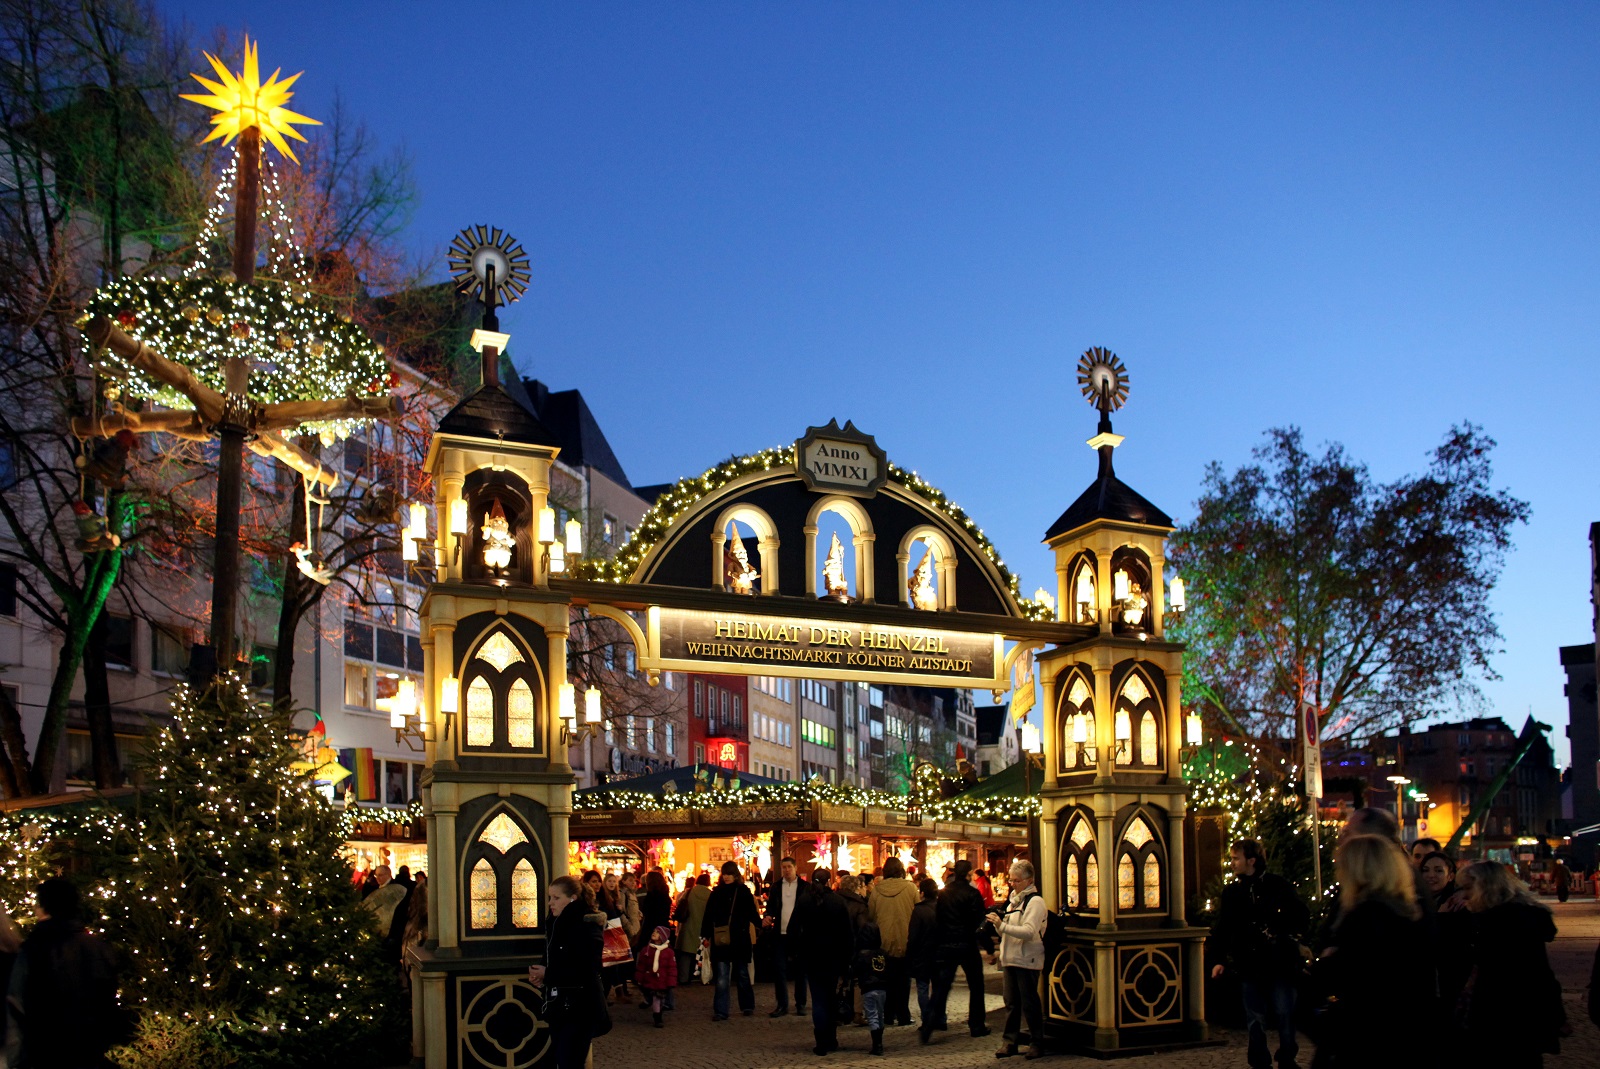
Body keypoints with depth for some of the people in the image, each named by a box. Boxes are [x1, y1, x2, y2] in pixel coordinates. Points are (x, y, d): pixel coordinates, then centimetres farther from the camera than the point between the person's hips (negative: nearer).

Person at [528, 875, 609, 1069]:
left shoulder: (587, 925, -15)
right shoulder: (558, 923, 13)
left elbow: (586, 971, -23)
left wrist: (547, 975, -16)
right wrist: (541, 975, -2)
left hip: (580, 1008, -9)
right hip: (560, 1005, 9)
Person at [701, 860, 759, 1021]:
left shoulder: (744, 892, 1)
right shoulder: (716, 893, 3)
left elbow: (752, 914, -1)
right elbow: (708, 915, 1)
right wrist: (706, 936, -3)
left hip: (740, 940, 0)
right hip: (721, 941, 0)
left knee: (742, 974, 12)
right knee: (722, 976, -4)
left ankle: (747, 1006, 26)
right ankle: (720, 1011, -4)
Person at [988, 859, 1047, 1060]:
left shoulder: (1035, 902, -10)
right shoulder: (1013, 900, 17)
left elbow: (1029, 932, -22)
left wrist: (1002, 925, -26)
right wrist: (997, 922, 0)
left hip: (1027, 960, -8)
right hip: (1010, 959, 8)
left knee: (1029, 1003, -2)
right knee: (1011, 1003, 10)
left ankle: (1037, 1042, 8)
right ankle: (1009, 1041, 14)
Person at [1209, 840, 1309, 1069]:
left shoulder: (1277, 885, -2)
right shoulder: (1231, 892, 9)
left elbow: (1302, 915, 1)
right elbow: (1222, 930, 11)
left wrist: (1290, 939, -9)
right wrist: (1221, 960, 5)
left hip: (1279, 963, -3)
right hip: (1248, 964, 3)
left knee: (1285, 1015, 0)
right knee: (1255, 1020, 6)